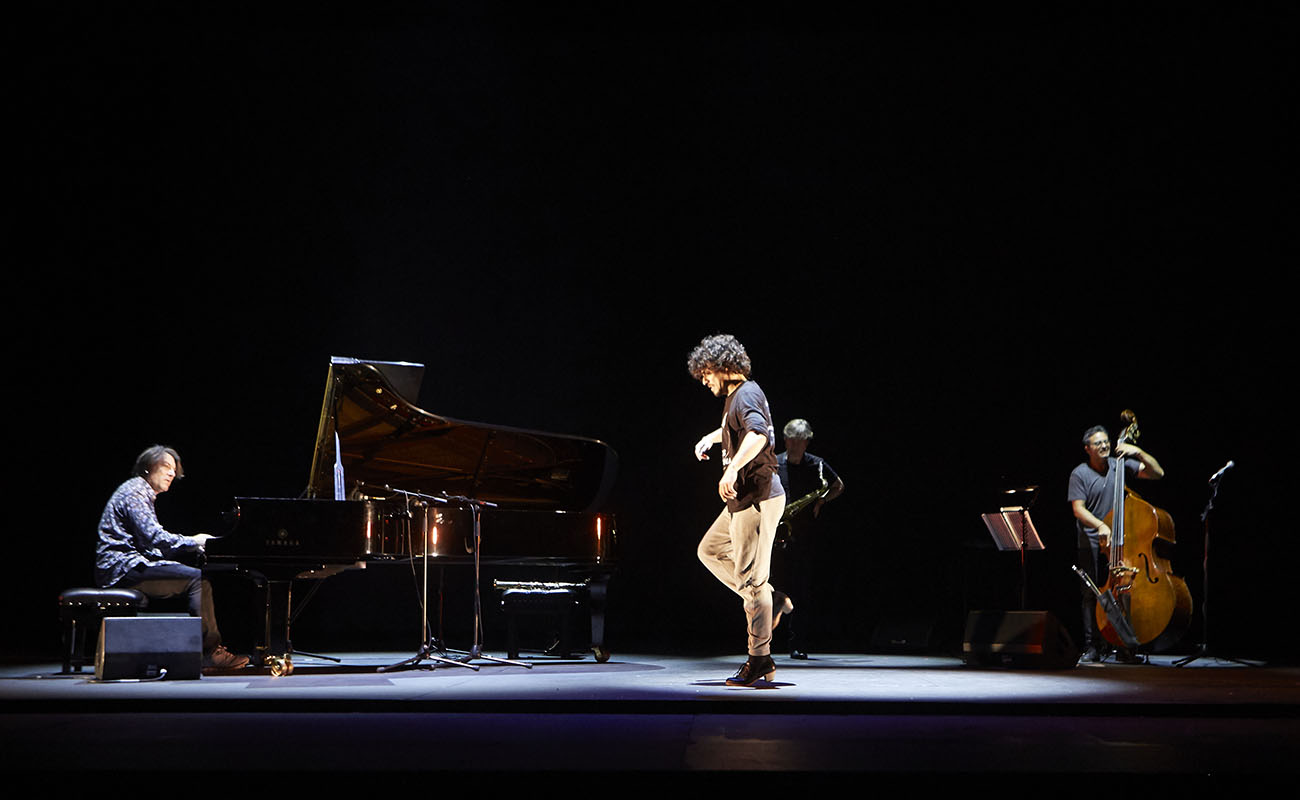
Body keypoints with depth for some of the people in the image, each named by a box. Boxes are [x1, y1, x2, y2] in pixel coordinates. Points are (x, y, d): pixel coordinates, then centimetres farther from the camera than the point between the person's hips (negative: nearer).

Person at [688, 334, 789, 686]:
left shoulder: (746, 393, -14)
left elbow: (758, 433, -35)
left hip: (757, 498, -11)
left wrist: (733, 469, -43)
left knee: (750, 578, -8)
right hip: (743, 499, 11)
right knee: (710, 550, 20)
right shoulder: (733, 397, 18)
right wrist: (712, 437, 29)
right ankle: (771, 601, 17)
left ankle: (760, 660, -4)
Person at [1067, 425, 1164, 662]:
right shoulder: (1080, 474, -2)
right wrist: (1100, 525, -24)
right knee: (1092, 595, -2)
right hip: (1092, 543, -2)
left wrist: (1139, 452, -10)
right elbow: (1078, 509, -8)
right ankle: (1092, 647, 2)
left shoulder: (1121, 465, 4)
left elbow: (1158, 473, 3)